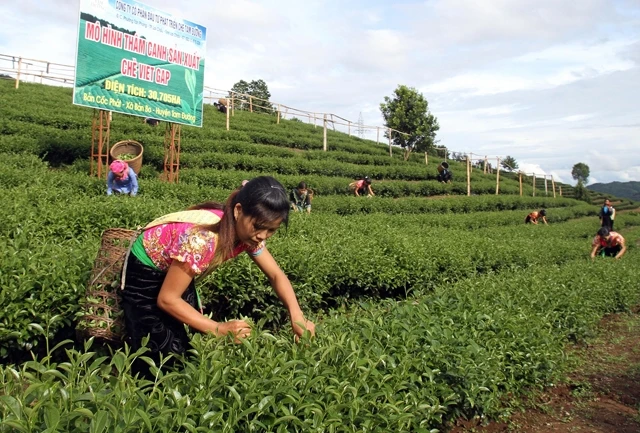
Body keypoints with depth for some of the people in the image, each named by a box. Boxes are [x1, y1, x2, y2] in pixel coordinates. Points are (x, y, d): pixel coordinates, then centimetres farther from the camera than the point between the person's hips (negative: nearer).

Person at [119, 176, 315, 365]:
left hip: (175, 270, 7)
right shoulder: (202, 239, -40)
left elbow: (276, 275, -7)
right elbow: (167, 299, -30)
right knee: (164, 352, -7)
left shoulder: (247, 231, -17)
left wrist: (297, 316, -24)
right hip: (144, 272, -6)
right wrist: (219, 329, -34)